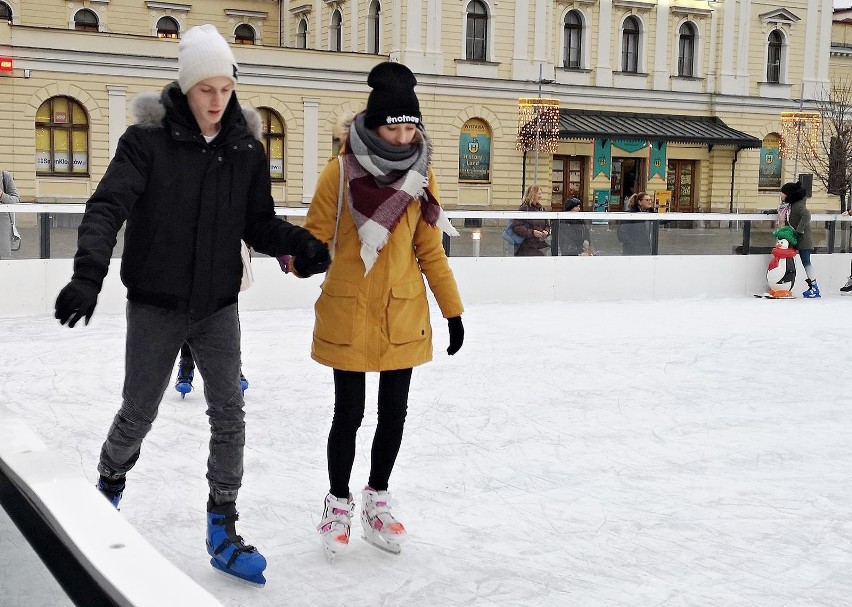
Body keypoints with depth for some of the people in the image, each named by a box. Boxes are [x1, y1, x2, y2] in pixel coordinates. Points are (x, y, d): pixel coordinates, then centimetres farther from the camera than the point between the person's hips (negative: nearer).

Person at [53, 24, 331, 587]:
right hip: (156, 305, -2)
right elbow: (108, 207, -19)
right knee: (139, 412, 10)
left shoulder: (247, 149, -1)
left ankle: (223, 529, 13)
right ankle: (110, 483, 42)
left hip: (217, 305, 3)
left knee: (229, 415, 0)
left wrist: (302, 244, -15)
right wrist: (89, 273, -33)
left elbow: (259, 224, 4)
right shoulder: (148, 139, -11)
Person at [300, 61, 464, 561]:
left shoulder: (420, 174, 1)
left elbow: (430, 248, 5)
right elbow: (316, 235, -9)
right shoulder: (342, 170, -10)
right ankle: (339, 505, 26)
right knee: (349, 413, 5)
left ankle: (377, 502, 32)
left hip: (404, 313, 4)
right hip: (349, 313, -3)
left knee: (395, 412, 11)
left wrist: (453, 310, 6)